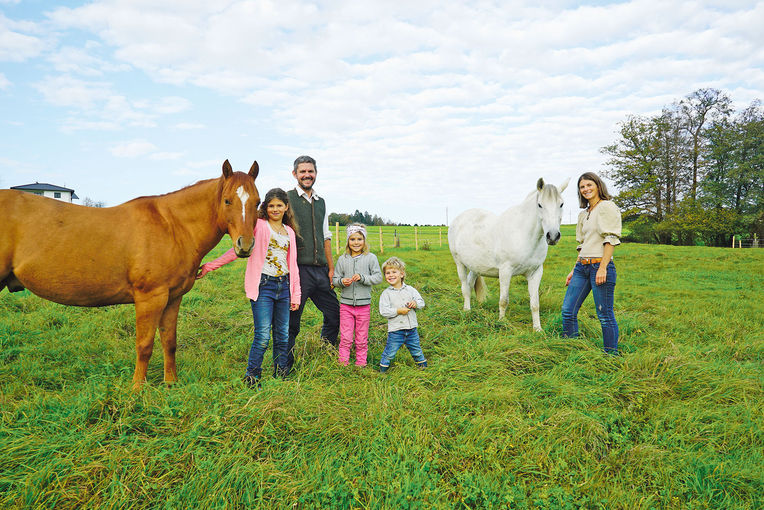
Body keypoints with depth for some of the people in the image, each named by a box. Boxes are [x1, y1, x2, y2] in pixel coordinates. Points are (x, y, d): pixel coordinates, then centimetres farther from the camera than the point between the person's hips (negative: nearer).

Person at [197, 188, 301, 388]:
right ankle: (251, 376, 9)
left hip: (284, 286, 5)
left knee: (283, 335, 9)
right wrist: (209, 267, -4)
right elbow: (238, 250, 0)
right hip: (263, 285, -5)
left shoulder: (289, 232, 15)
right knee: (262, 336, -7)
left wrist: (295, 294, 11)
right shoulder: (258, 225, 0)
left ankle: (280, 375, 22)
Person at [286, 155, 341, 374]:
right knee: (291, 321, -1)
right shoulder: (287, 199, -1)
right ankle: (285, 367, 14)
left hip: (320, 270, 6)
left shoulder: (321, 203, 17)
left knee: (335, 314, 12)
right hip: (298, 269, -6)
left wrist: (331, 268, 14)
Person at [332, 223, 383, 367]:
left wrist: (362, 278, -18)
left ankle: (361, 363, 23)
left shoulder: (371, 258, -1)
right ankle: (343, 363, 17)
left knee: (362, 339, 9)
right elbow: (335, 279, 9)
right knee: (345, 338, 4)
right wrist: (341, 281, -13)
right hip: (346, 304, 1)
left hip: (364, 305, -1)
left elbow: (378, 278, -4)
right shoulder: (342, 259, 4)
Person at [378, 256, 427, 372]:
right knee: (390, 352, 1)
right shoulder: (386, 293, -6)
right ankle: (383, 369, 19)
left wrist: (415, 303, -14)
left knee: (416, 350, 18)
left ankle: (423, 365, 38)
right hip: (395, 330, -3)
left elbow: (422, 302, 8)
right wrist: (398, 311, -19)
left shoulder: (410, 289, 4)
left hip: (411, 329, 3)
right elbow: (383, 311, -13)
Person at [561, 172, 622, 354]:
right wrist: (574, 270, 17)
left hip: (600, 265, -8)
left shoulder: (607, 207, -4)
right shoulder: (584, 214, 19)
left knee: (605, 316, -3)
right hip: (582, 267, 8)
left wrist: (602, 268, -19)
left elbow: (611, 239, -12)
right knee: (568, 311, 5)